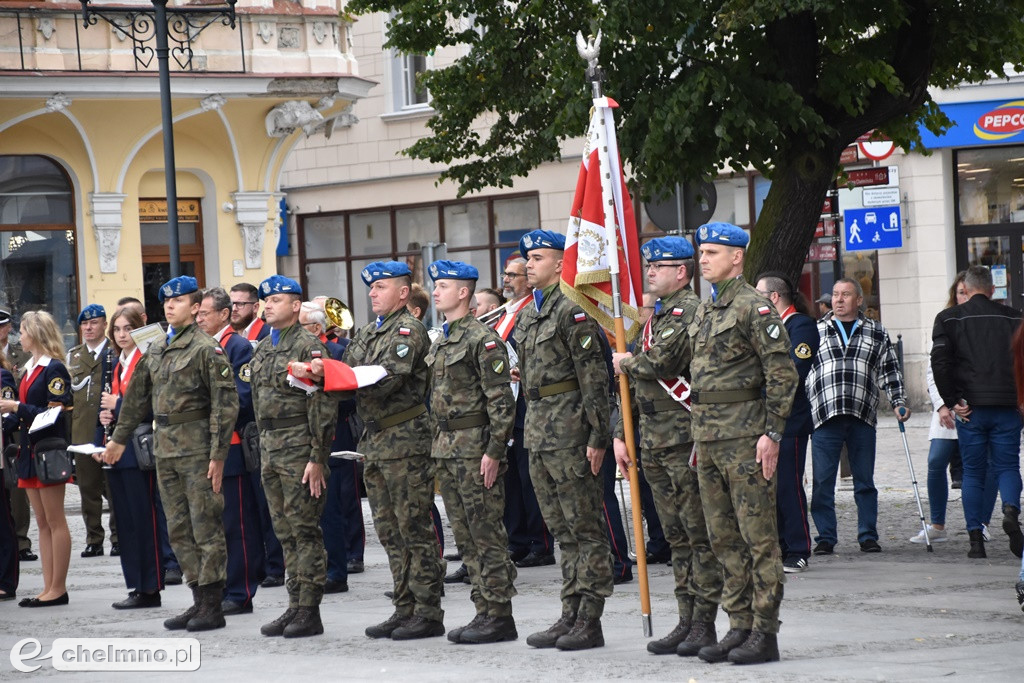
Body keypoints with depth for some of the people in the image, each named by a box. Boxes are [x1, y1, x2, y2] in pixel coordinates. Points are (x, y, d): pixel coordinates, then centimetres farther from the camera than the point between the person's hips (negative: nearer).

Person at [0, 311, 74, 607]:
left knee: (55, 521, -4)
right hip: (30, 450, 9)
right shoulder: (29, 369, 15)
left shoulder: (55, 369, -11)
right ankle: (49, 588, 11)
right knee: (42, 523, 9)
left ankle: (58, 588, -1)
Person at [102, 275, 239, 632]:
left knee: (206, 528, -3)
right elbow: (137, 396, 23)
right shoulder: (156, 349, 14)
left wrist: (218, 455, -17)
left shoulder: (206, 349, -9)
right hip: (165, 448, 8)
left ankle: (213, 606, 1)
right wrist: (119, 438, 23)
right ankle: (199, 600, 15)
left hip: (197, 448, -8)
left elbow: (225, 403, -14)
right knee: (179, 531, 9)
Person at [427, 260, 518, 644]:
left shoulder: (482, 338, -11)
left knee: (487, 534, -6)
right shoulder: (440, 343, 17)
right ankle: (484, 610, 15)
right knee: (465, 536, 10)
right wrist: (436, 447, 17)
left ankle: (499, 617, -3)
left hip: (475, 448, -9)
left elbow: (501, 399, -15)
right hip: (447, 450, 9)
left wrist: (494, 451, -19)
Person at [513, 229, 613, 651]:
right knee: (562, 530, 12)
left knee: (584, 528, -4)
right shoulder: (527, 315, 17)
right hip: (538, 430, 9)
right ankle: (570, 616, 16)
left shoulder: (573, 310, -10)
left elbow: (594, 377, -14)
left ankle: (590, 621, -3)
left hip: (569, 428, -9)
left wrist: (597, 437, -18)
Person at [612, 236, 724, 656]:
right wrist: (621, 434, 16)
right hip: (655, 442, 9)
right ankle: (686, 622, 15)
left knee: (700, 535, -5)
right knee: (677, 537, 11)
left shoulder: (690, 310, -10)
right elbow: (636, 384, 22)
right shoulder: (654, 317, 19)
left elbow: (663, 361, -24)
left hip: (686, 439, -9)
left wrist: (626, 362, -5)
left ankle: (704, 625, -3)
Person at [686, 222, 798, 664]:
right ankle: (739, 627, 16)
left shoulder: (754, 308, -9)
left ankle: (765, 633, -3)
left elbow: (782, 374, -13)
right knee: (724, 538, 11)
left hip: (745, 436, -9)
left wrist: (772, 433, -18)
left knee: (758, 536, -5)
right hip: (709, 439, 9)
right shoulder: (703, 312, 17)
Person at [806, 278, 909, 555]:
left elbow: (890, 372, 17)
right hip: (825, 417, -1)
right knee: (823, 481, -2)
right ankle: (825, 538, 4)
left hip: (862, 417, 1)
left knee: (865, 480, 5)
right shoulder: (815, 331, 12)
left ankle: (868, 535, 12)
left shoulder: (877, 333, 14)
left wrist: (898, 403, 5)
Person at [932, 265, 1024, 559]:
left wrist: (951, 401, -5)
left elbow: (940, 361, -8)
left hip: (970, 409, -1)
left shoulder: (949, 318, 4)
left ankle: (976, 538, 2)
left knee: (972, 472, 8)